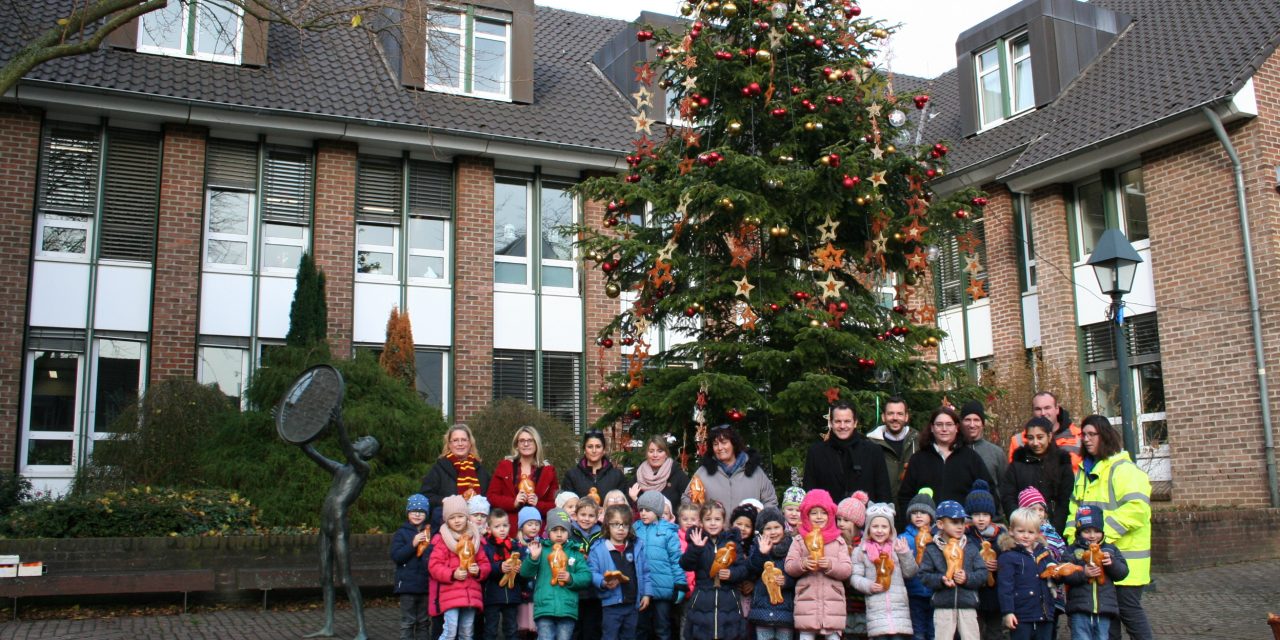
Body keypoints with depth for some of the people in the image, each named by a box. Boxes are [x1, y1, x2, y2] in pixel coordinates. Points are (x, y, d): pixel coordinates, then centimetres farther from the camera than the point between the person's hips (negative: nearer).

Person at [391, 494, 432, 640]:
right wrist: (413, 544, -20)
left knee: (424, 622, 12)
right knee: (407, 622, 0)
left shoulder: (430, 532, 8)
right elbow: (395, 556, -11)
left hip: (426, 584, 3)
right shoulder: (402, 533, -1)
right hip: (408, 584, -3)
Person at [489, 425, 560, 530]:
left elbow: (554, 505, 10)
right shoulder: (504, 466, 10)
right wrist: (513, 502, -8)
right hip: (508, 527, 0)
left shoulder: (548, 471, 9)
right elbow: (491, 496, 7)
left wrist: (538, 504, -9)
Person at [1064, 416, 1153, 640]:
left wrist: (1103, 533, -24)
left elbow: (1136, 508, -24)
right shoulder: (1084, 470, 14)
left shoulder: (1122, 469, -12)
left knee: (1129, 609, -2)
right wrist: (1072, 535, 1)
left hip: (1123, 557, -8)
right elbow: (1075, 506, 18)